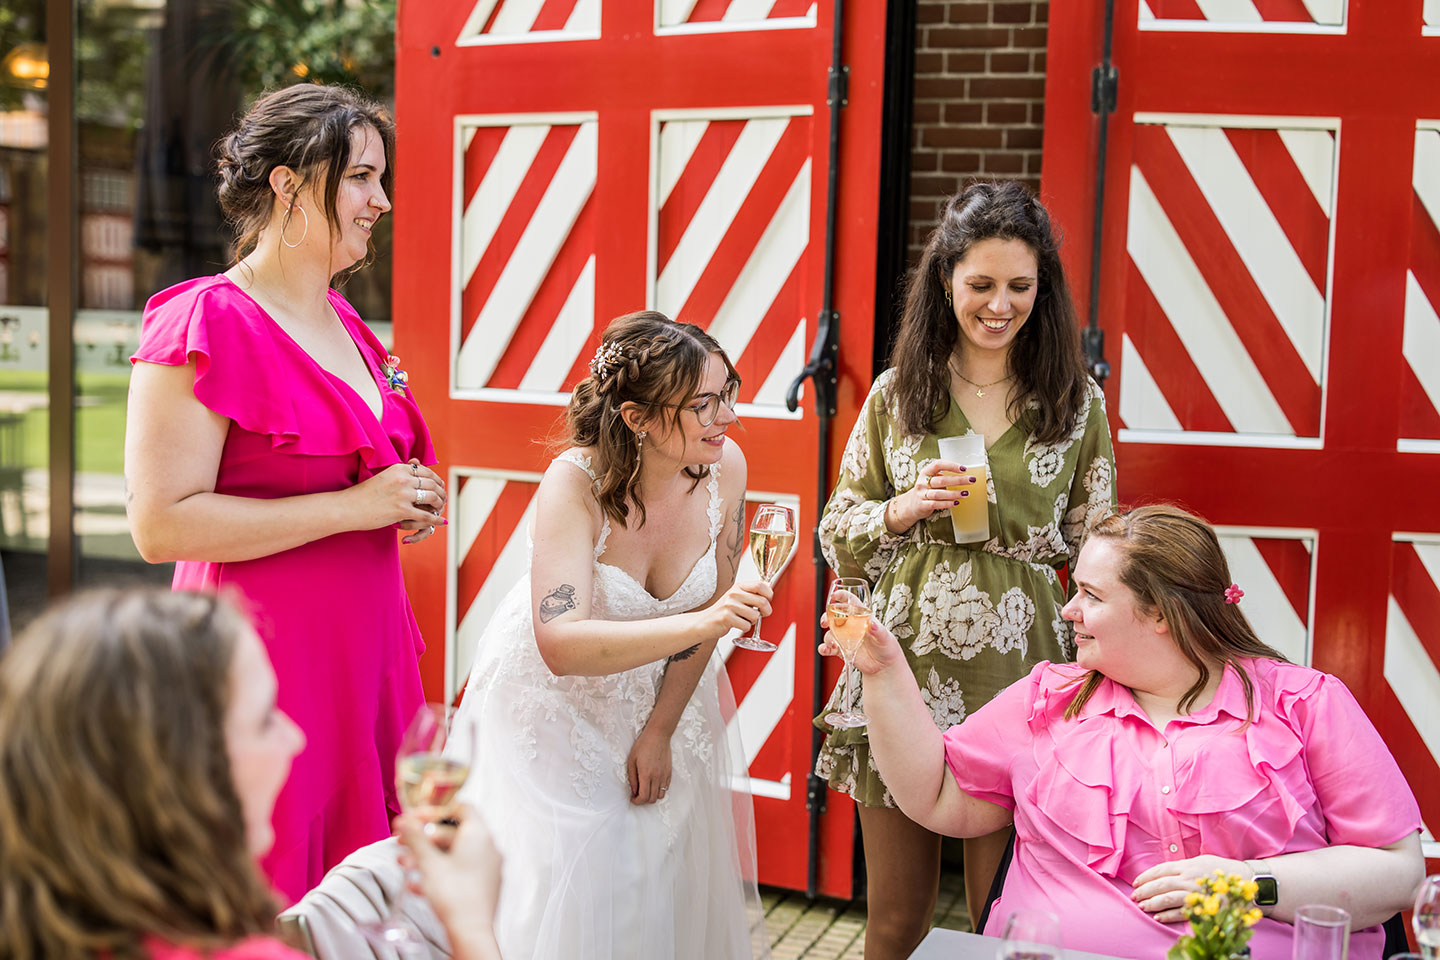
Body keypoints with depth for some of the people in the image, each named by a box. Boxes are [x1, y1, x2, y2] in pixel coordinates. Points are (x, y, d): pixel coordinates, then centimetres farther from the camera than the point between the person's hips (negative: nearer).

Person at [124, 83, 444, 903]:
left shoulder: (344, 324, 13)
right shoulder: (205, 325, -13)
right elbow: (162, 523, -20)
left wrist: (408, 501, 6)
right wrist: (352, 506, -19)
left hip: (364, 648, 8)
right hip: (266, 656, -8)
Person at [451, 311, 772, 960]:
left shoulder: (724, 468, -17)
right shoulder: (576, 482, -30)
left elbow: (709, 608, -6)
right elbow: (560, 643, -40)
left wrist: (659, 733, -3)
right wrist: (699, 624, -50)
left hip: (658, 695, 4)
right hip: (551, 700, -4)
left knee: (664, 880, 11)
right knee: (567, 894, -3)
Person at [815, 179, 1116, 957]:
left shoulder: (1077, 404, 2)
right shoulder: (896, 394, 5)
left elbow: (1096, 550, 6)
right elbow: (838, 537, 8)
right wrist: (906, 508, -9)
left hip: (1016, 682, -1)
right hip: (902, 669, 1)